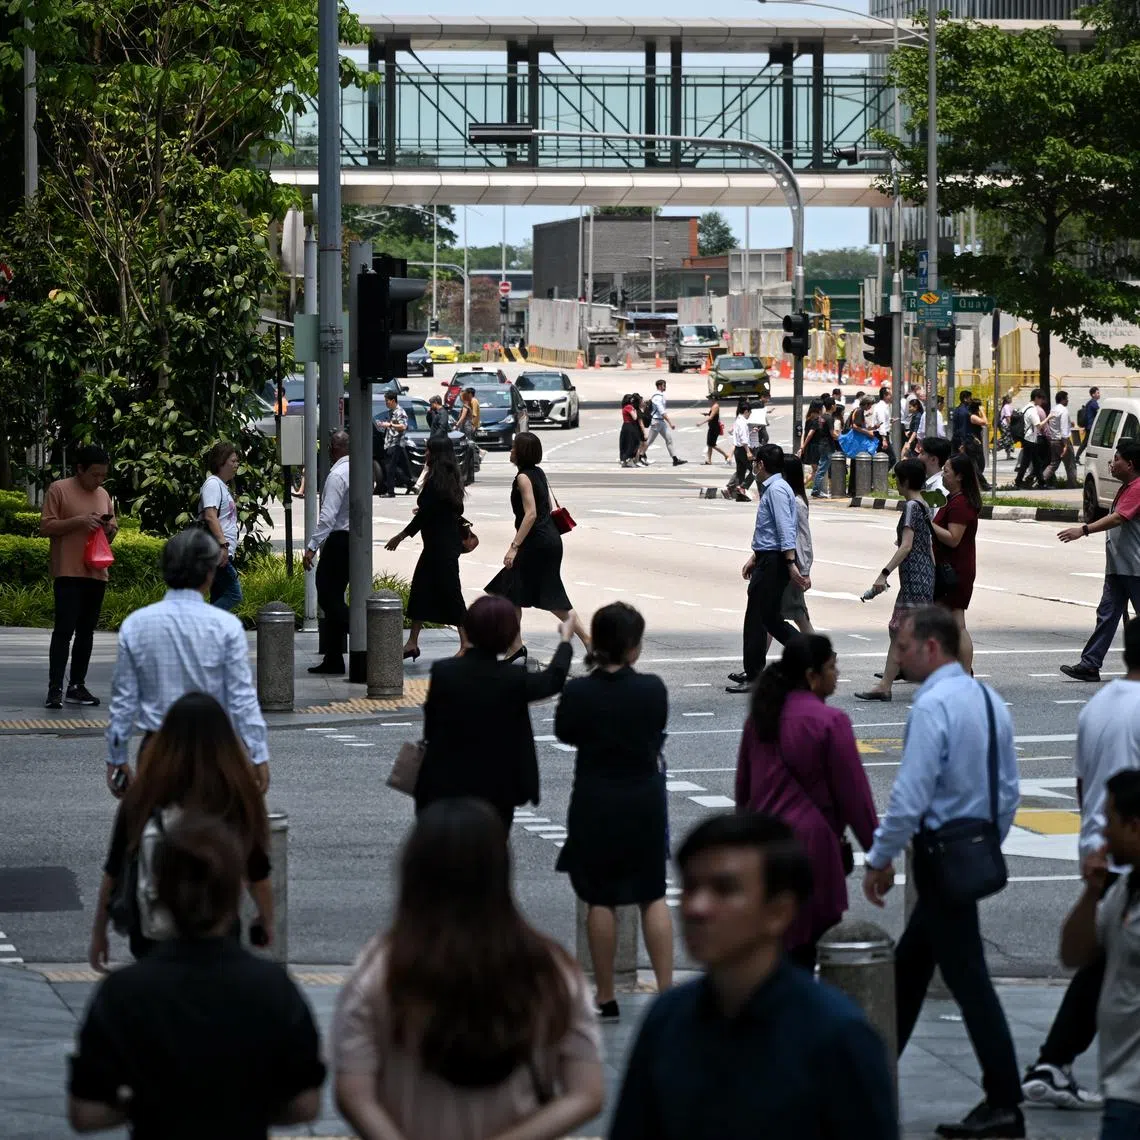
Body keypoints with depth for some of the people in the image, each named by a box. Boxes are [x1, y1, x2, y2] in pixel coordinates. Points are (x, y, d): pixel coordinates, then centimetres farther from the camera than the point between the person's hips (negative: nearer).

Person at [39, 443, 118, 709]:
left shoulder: (103, 494, 16)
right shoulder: (59, 490, -3)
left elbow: (111, 533, 24)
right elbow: (46, 527, -7)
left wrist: (110, 527, 0)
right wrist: (78, 521, -18)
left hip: (96, 573, 6)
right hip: (68, 572, -6)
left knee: (86, 631, 8)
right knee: (64, 629, -11)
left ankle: (78, 685, 14)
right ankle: (55, 689, -13)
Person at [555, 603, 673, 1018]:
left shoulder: (577, 693, -15)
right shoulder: (652, 689, -13)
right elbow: (658, 731, 2)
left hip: (595, 805, -1)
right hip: (645, 801, 1)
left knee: (600, 900, 7)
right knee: (653, 897, 12)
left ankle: (605, 998, 11)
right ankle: (666, 992, 8)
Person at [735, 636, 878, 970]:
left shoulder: (760, 717, 9)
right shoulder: (829, 722, -13)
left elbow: (743, 784, 18)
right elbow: (854, 792, -10)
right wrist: (875, 847, -1)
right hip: (808, 843, -7)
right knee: (803, 944, -1)